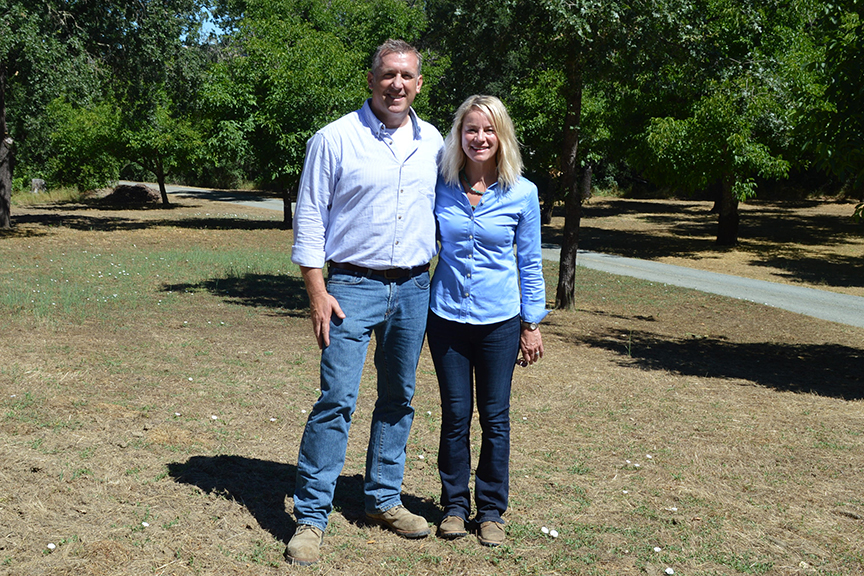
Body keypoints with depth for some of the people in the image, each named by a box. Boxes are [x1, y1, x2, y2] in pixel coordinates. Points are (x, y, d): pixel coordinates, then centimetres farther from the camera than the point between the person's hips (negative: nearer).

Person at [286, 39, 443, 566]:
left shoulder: (432, 142, 8)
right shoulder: (334, 139, -5)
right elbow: (310, 219, -4)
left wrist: (433, 283, 14)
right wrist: (317, 293, -11)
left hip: (414, 288, 5)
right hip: (353, 286, -4)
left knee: (400, 399, 11)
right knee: (338, 398, -9)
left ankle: (384, 498, 26)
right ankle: (311, 517, 0)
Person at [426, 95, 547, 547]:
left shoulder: (522, 194, -4)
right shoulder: (440, 187, -1)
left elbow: (530, 265, 3)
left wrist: (532, 324, 3)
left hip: (499, 321, -1)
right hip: (447, 317, 1)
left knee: (495, 418, 7)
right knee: (455, 415, 7)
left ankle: (491, 510, 22)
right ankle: (454, 504, 24)